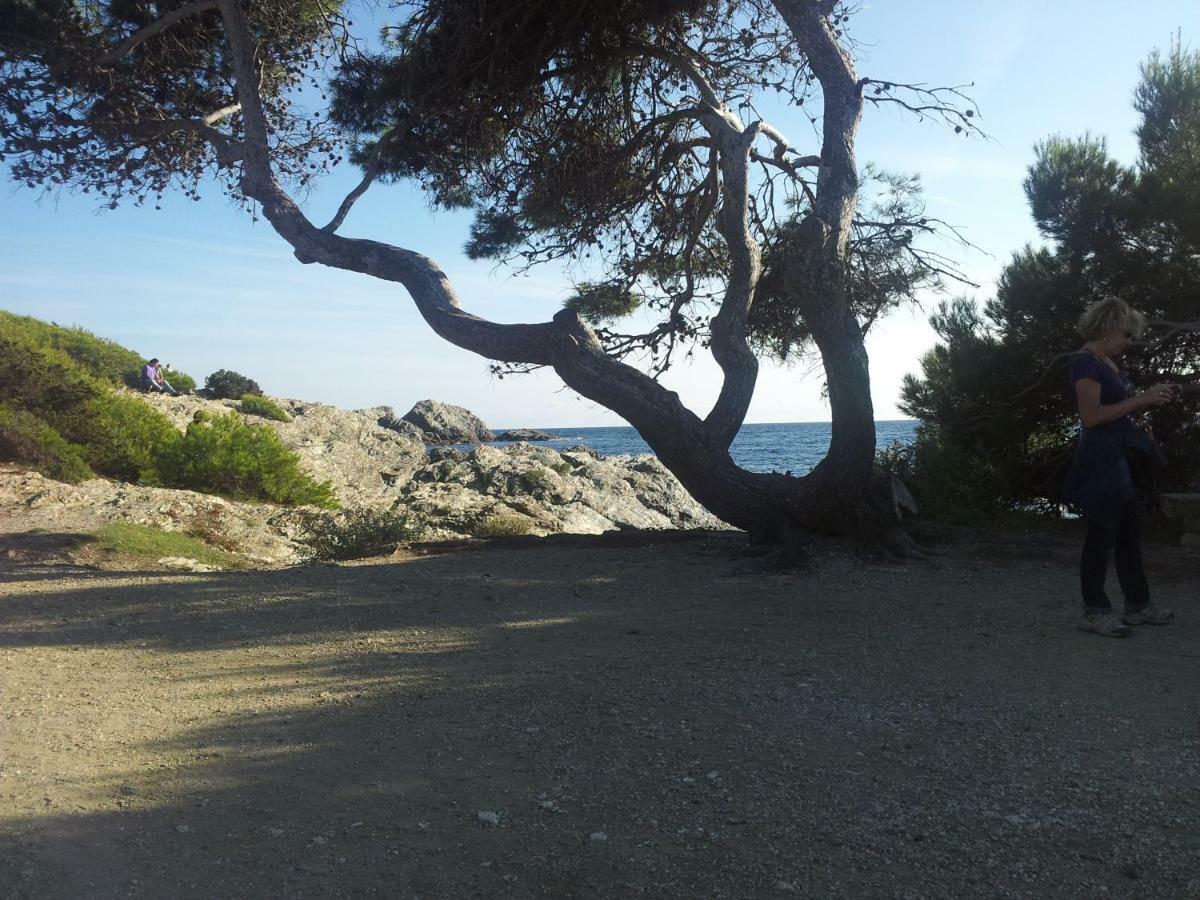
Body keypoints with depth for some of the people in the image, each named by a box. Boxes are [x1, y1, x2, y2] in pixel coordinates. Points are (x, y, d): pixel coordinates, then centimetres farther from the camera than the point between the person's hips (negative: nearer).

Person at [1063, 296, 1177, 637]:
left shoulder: (1109, 363, 15)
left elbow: (1119, 410, 17)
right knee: (1102, 534, -4)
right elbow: (1092, 416, -23)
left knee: (1129, 533, 15)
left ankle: (1137, 605, 26)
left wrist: (1152, 400, 4)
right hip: (1100, 461, -10)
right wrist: (1142, 398, -19)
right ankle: (1093, 611, 5)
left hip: (1122, 459, 10)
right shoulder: (1085, 362, -14)